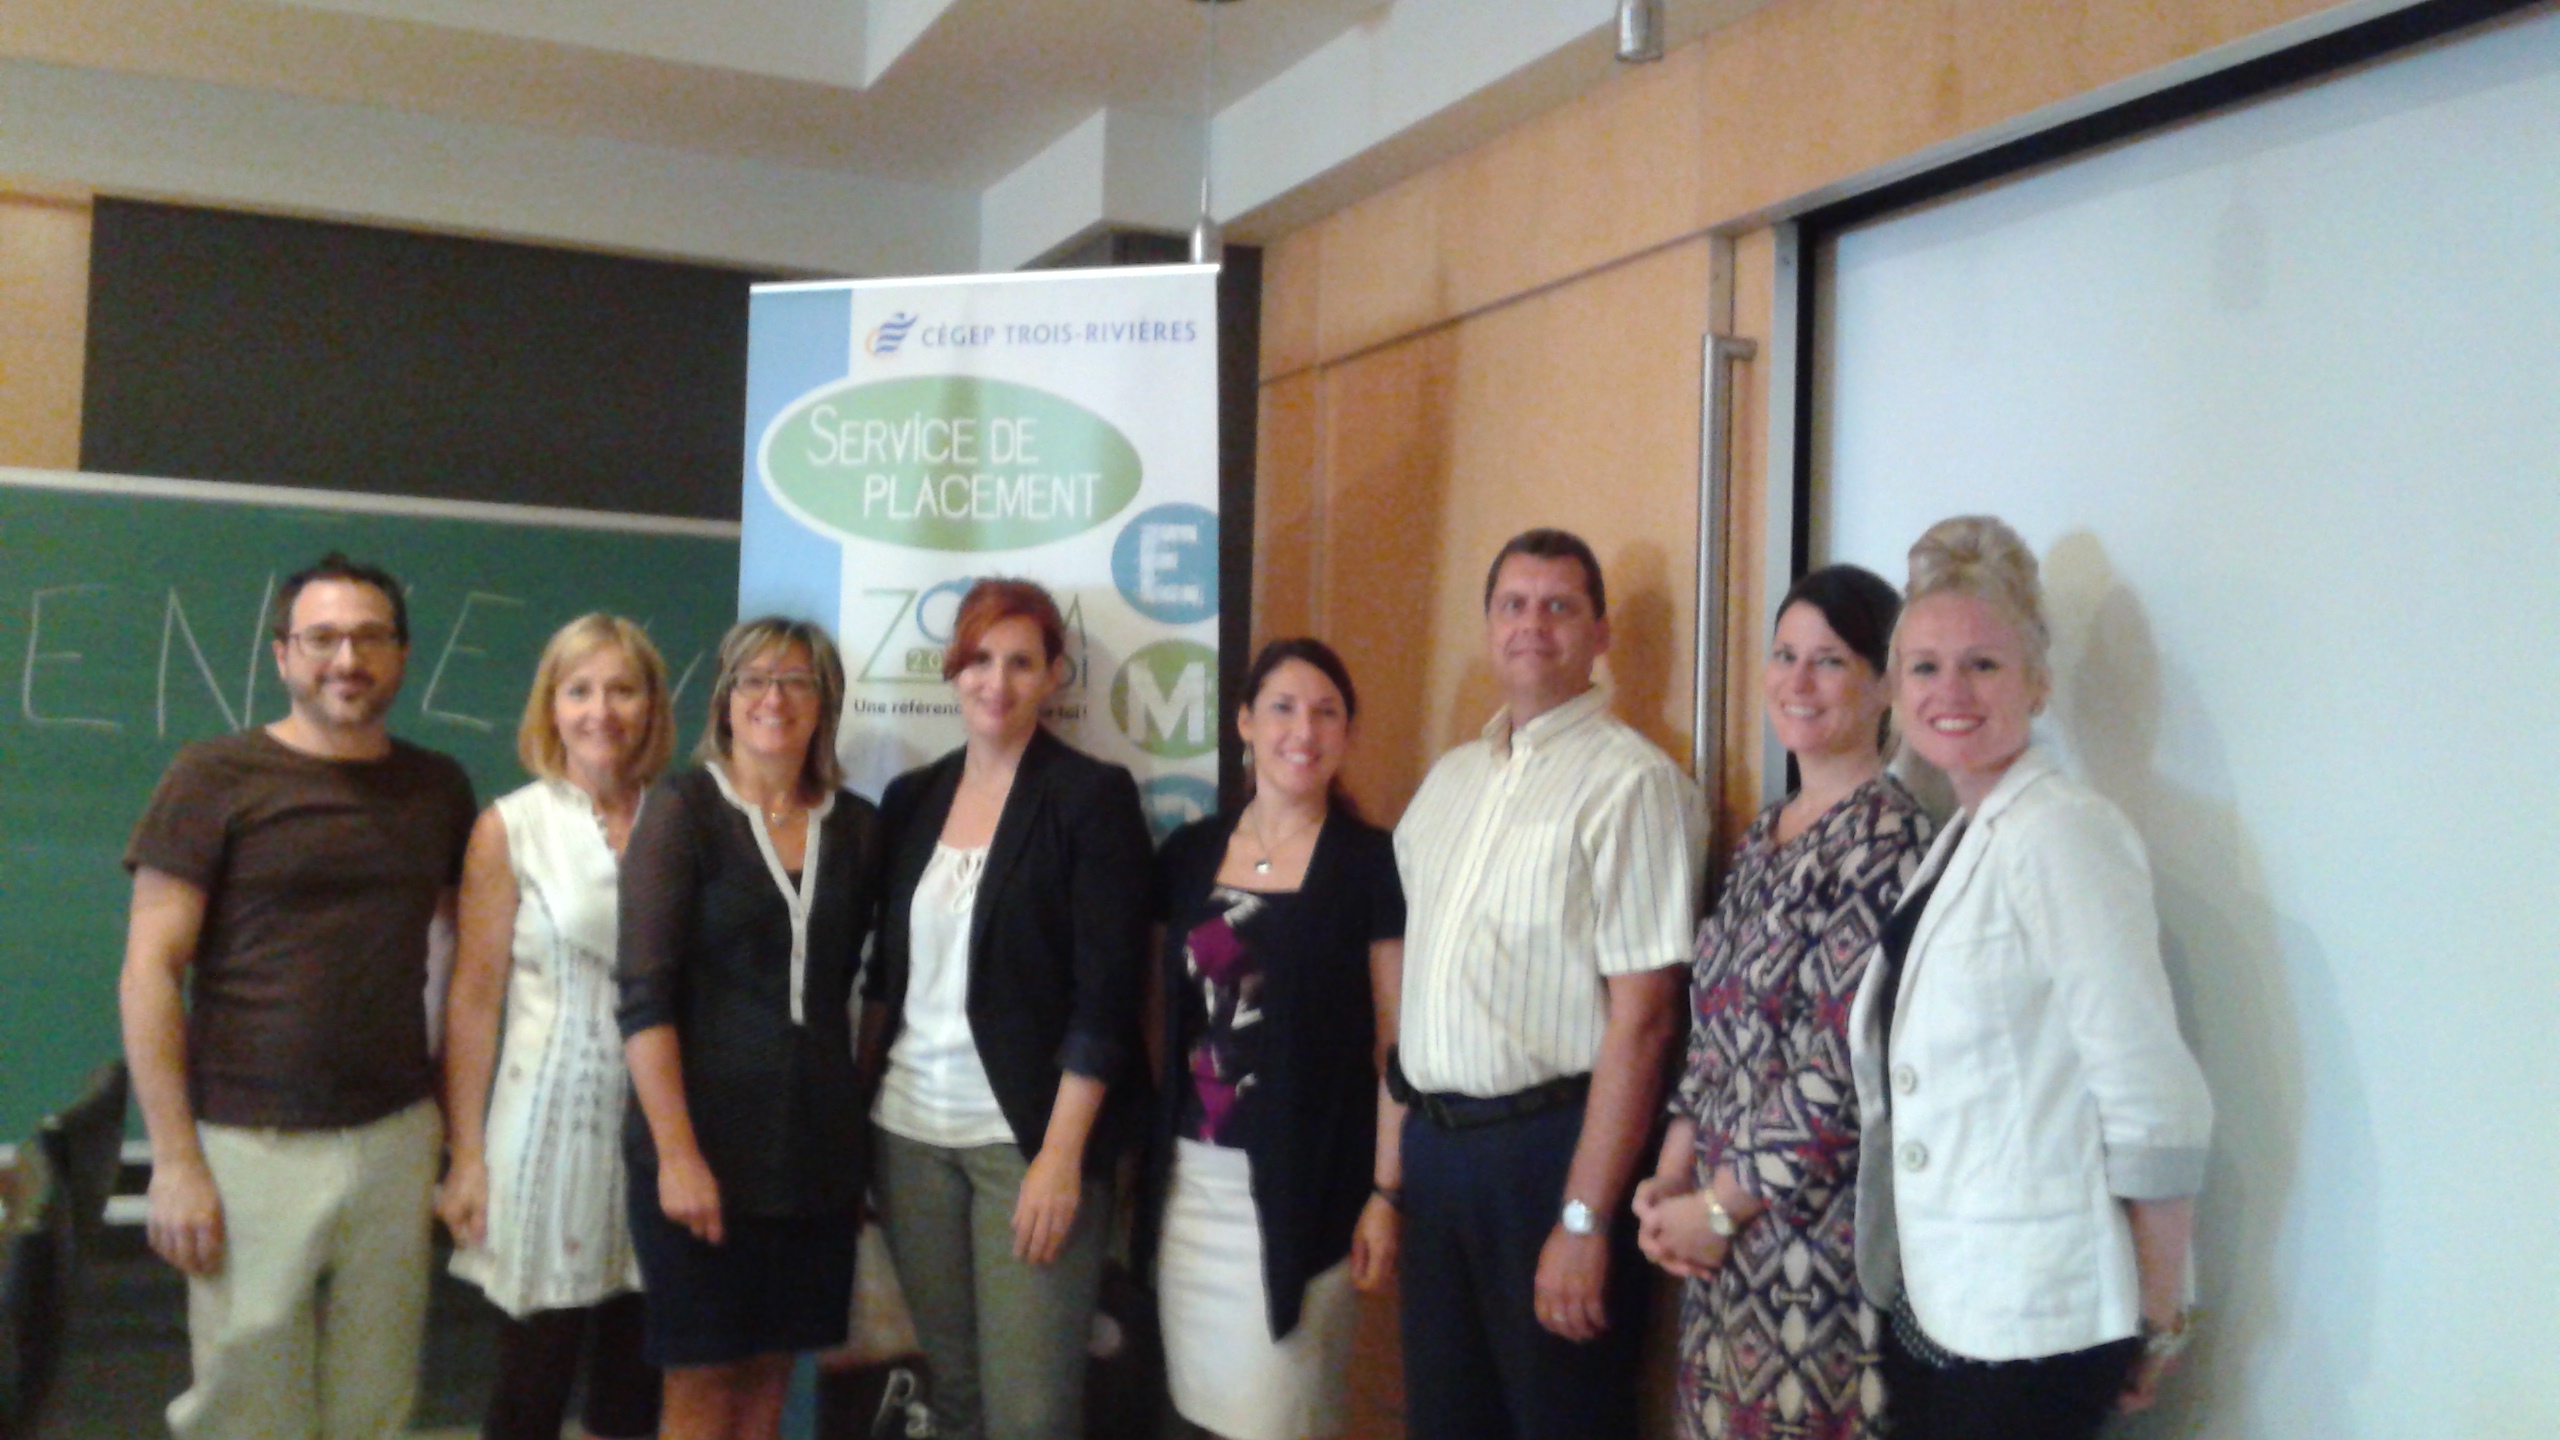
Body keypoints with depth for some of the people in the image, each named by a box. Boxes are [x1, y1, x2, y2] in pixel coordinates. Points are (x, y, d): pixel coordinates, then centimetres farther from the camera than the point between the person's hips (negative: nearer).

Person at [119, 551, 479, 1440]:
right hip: (253, 1148, -3)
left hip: (396, 1141, 3)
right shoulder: (216, 778, -3)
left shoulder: (437, 789, 8)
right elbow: (149, 974, -5)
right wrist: (175, 1160, -10)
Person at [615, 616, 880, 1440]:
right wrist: (676, 1150, -17)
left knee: (769, 1372, 10)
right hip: (703, 1141, -4)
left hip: (817, 1147, 4)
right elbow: (642, 993, -12)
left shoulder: (856, 826, 6)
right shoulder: (681, 808, -6)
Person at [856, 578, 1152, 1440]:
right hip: (909, 1132, 5)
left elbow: (1103, 994, -11)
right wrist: (858, 1104, 8)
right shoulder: (909, 800, 10)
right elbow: (885, 975, 15)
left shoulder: (1093, 797, -6)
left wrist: (1062, 1152, -16)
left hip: (1029, 1137, -5)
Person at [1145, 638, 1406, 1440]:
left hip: (1301, 1187, -4)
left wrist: (1387, 1192, -9)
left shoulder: (1370, 863, -5)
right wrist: (1146, 1148, 10)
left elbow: (1396, 1043, -6)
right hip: (1190, 1176, 4)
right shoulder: (1188, 854, 7)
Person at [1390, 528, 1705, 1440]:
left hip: (1549, 1144, -7)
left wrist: (1586, 1219, -19)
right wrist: (1396, 1166, 12)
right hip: (1432, 1140, 7)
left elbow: (1639, 1020, -16)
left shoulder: (1631, 781, -12)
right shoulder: (1451, 778, 12)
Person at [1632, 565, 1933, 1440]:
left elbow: (1846, 1061, -18)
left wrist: (1721, 1205, -12)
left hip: (1818, 1229, -7)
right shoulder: (1764, 837, 12)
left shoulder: (1887, 840, -13)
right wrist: (1672, 1179, 2)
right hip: (1724, 1235, 7)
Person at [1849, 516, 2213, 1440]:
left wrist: (2159, 1319, -11)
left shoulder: (2060, 834, -16)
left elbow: (2152, 1101, -18)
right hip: (1931, 1299, 8)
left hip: (2032, 1321, -8)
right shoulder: (1957, 842, 10)